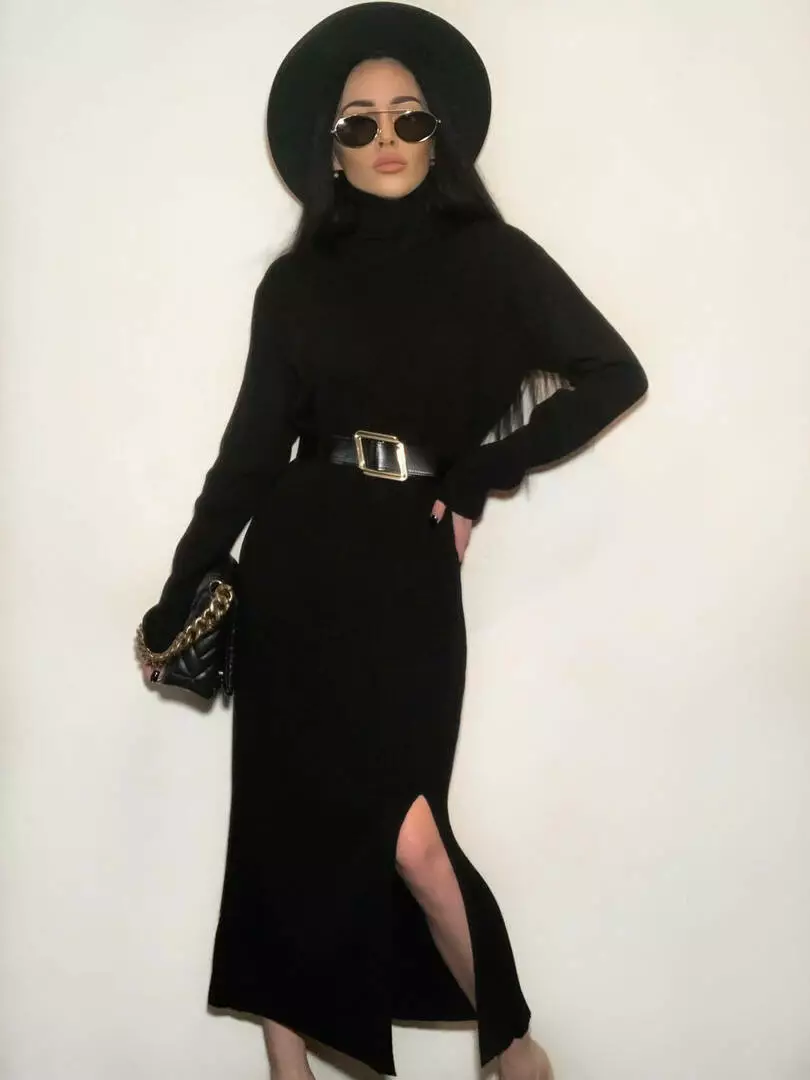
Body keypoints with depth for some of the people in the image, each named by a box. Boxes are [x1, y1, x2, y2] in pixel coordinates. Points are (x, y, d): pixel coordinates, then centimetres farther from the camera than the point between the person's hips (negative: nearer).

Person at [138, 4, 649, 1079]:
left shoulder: (492, 258, 3)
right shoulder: (298, 281, 6)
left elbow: (615, 375, 2)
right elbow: (252, 445, 7)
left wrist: (479, 475, -3)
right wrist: (178, 600, 6)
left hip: (409, 570, -2)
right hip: (296, 564, 2)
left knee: (405, 834, -11)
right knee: (285, 822, 3)